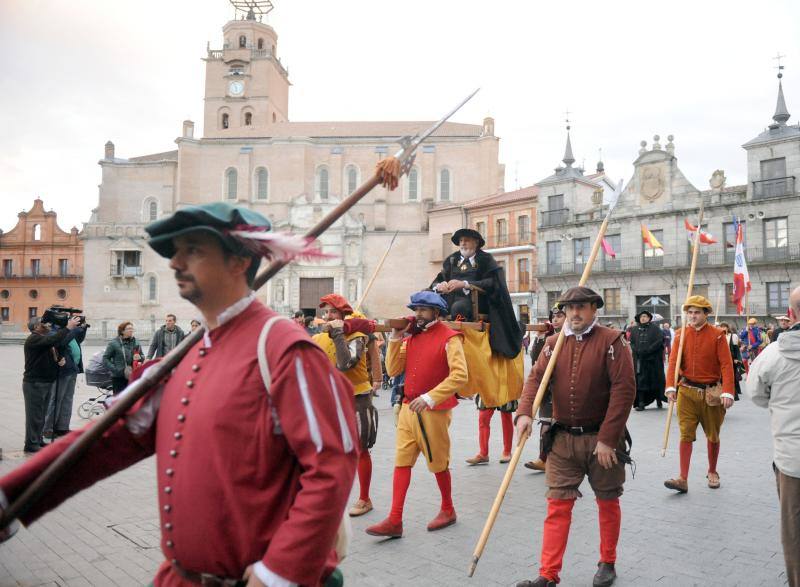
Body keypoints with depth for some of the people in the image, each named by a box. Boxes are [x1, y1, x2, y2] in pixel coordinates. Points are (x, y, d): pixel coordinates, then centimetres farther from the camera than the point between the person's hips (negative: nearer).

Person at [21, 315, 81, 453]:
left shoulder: (45, 339, 19)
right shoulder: (33, 339, -14)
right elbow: (54, 340, -32)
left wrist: (60, 359, -2)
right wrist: (68, 327, -27)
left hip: (46, 382, 10)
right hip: (34, 383, -10)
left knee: (42, 415, 15)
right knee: (35, 415, -6)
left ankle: (39, 441, 24)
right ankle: (31, 446, 0)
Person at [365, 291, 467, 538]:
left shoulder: (448, 338, -11)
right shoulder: (411, 336, 9)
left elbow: (459, 375, -22)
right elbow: (393, 370, 5)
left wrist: (430, 397, -29)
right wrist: (395, 337, -3)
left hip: (434, 411, -6)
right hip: (409, 408, 6)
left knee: (438, 464, 10)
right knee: (402, 462, 4)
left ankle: (448, 510, 32)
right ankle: (395, 521, 8)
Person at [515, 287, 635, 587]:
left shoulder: (612, 340, -9)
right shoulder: (554, 343, 5)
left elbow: (624, 389, -15)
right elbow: (536, 377, -3)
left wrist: (607, 439, -18)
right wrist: (525, 412, -22)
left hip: (602, 439, -3)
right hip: (563, 439, 3)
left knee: (608, 502, 15)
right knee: (557, 505, 4)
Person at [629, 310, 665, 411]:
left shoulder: (655, 329, 2)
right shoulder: (635, 330, 11)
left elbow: (660, 340, -8)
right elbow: (631, 343, 9)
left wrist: (648, 350, -16)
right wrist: (637, 350, -10)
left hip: (653, 360, -2)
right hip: (639, 360, 2)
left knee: (656, 379, 4)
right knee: (640, 381, -1)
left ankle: (659, 401, 18)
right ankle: (641, 403, 1)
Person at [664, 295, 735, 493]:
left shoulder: (717, 335, -7)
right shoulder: (681, 334, 0)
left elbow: (726, 365, -12)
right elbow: (673, 361, -6)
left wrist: (728, 392, -22)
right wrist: (671, 386, -19)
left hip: (711, 393, -1)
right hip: (687, 392, 1)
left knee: (713, 435, 14)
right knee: (685, 435, -2)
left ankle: (712, 472, 34)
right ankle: (683, 479, -1)